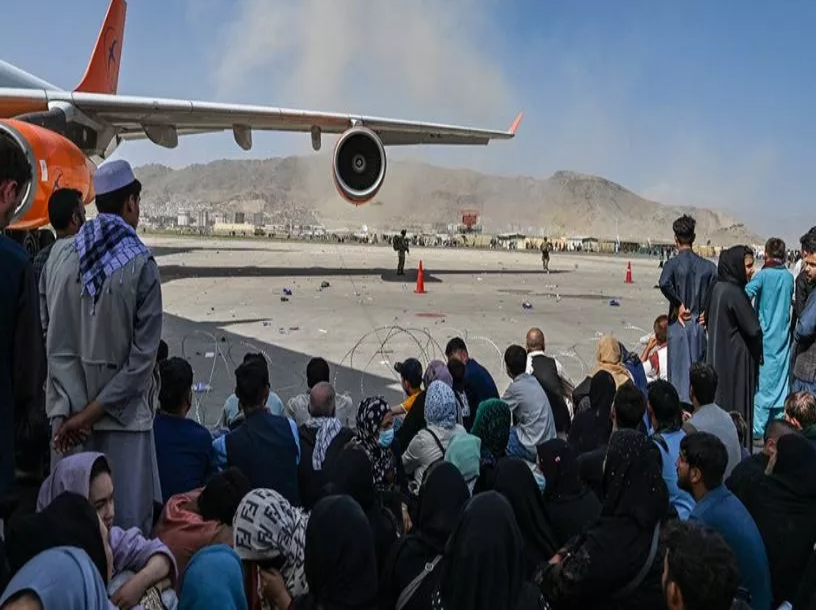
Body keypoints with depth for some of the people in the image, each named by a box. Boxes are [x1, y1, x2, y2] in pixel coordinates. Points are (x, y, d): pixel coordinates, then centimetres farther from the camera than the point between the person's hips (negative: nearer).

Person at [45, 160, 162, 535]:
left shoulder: (61, 256, -1)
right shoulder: (141, 265, -11)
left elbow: (56, 342, -4)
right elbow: (144, 353, -12)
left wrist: (71, 409, -4)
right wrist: (95, 410, -7)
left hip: (69, 406, 4)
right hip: (123, 409, -4)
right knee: (127, 517, 5)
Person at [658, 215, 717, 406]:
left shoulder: (673, 263, -9)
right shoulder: (707, 265, 4)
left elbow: (664, 284, -28)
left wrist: (679, 305, -15)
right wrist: (705, 310, 2)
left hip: (679, 324, -4)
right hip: (699, 324, 4)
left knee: (679, 371, 3)